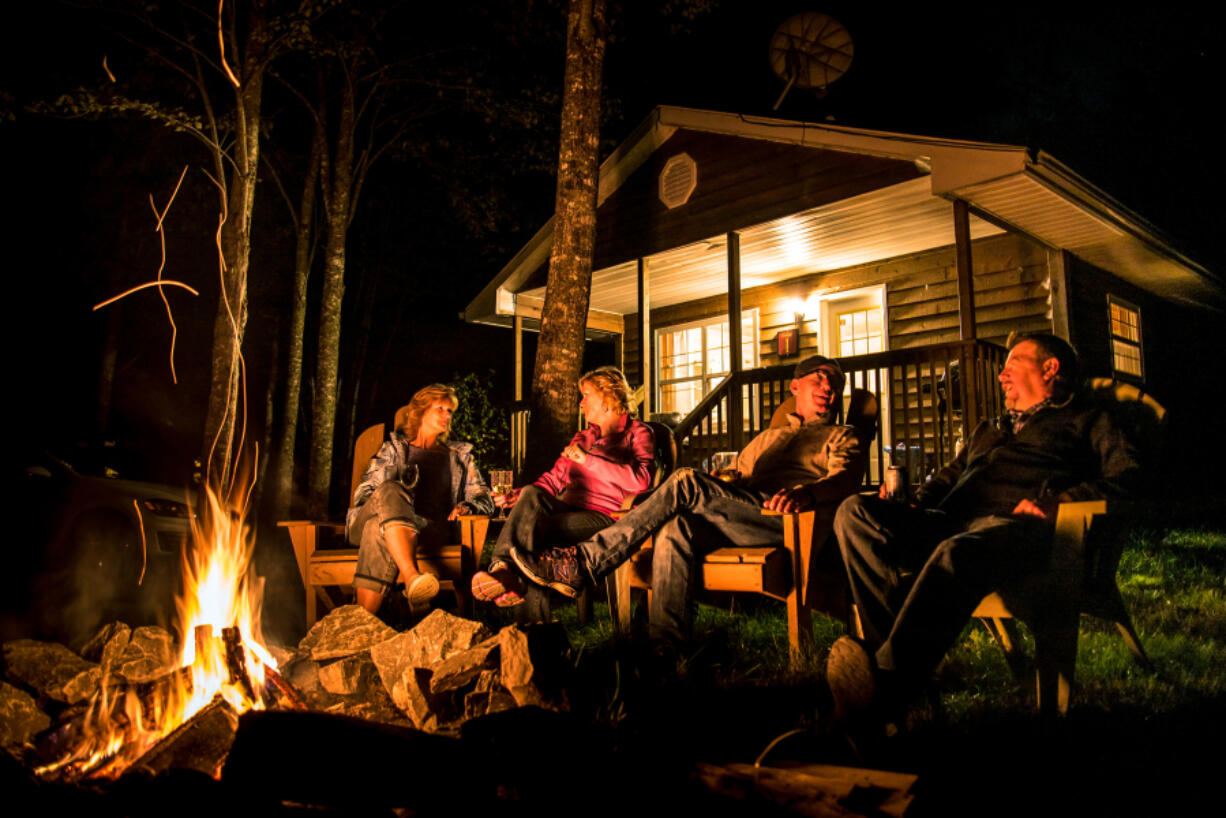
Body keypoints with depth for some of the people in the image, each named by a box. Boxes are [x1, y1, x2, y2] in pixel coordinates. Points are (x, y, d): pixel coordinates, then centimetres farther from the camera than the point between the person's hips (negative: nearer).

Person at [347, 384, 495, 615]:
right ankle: (412, 579, -60)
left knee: (379, 529, -38)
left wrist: (467, 506, -2)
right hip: (373, 517, 0)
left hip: (427, 527, 0)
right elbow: (367, 490, 15)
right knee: (389, 491, -39)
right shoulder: (394, 447, 27)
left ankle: (363, 620, -56)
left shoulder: (459, 455, 30)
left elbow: (486, 500, 23)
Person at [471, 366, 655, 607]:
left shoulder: (638, 432, 6)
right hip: (568, 507, 5)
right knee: (531, 493, -28)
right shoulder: (582, 438, 28)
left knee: (536, 526, -30)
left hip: (604, 516, -5)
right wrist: (515, 497, 3)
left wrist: (588, 459, -14)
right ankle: (501, 566, -45)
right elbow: (553, 479, 22)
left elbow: (641, 481, -14)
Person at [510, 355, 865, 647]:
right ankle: (663, 646, -30)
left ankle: (583, 562, -29)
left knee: (688, 483, -27)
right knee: (677, 529, -29)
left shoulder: (841, 437, 20)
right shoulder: (768, 436, 37)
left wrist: (806, 493, -27)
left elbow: (846, 476, -3)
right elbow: (738, 479, 33)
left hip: (782, 517, -5)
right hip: (743, 515, 5)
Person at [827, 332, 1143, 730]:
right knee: (854, 511, -21)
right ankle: (894, 647, -35)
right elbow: (948, 475, 39)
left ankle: (885, 692, -48)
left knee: (956, 554, -42)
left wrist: (1057, 500, -12)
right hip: (949, 522, 6)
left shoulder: (1085, 418, 22)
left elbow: (1126, 474, 6)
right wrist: (918, 505, 15)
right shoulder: (988, 429, 41)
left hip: (1016, 524, -6)